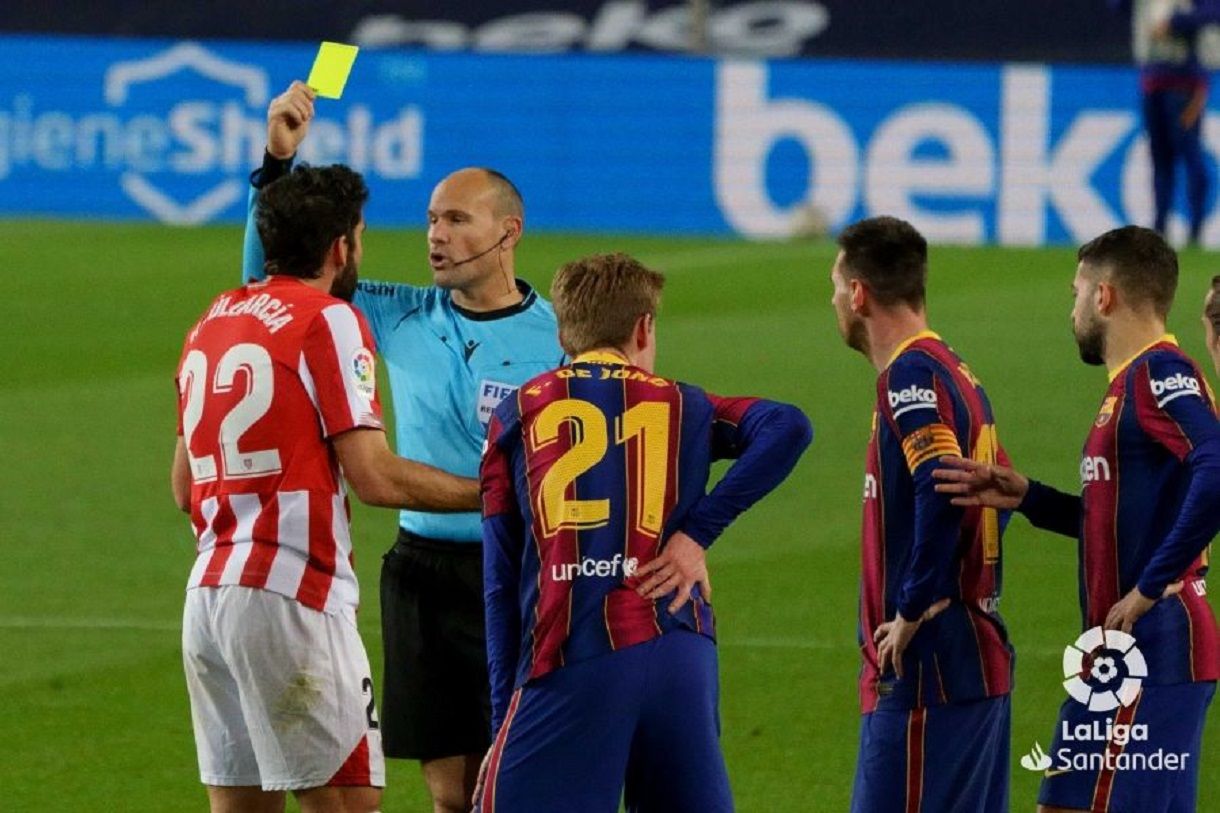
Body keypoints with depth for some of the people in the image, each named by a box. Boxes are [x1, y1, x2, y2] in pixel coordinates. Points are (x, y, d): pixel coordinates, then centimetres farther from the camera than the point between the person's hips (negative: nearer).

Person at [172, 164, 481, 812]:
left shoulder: (211, 322, 17)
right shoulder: (328, 320, -6)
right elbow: (373, 477, -12)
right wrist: (490, 494, -2)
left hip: (209, 590, 8)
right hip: (289, 600, -8)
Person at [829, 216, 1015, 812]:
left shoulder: (910, 376, -13)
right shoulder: (955, 372, 16)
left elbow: (944, 490, -27)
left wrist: (914, 611, -20)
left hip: (928, 669, -10)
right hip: (980, 659, 10)